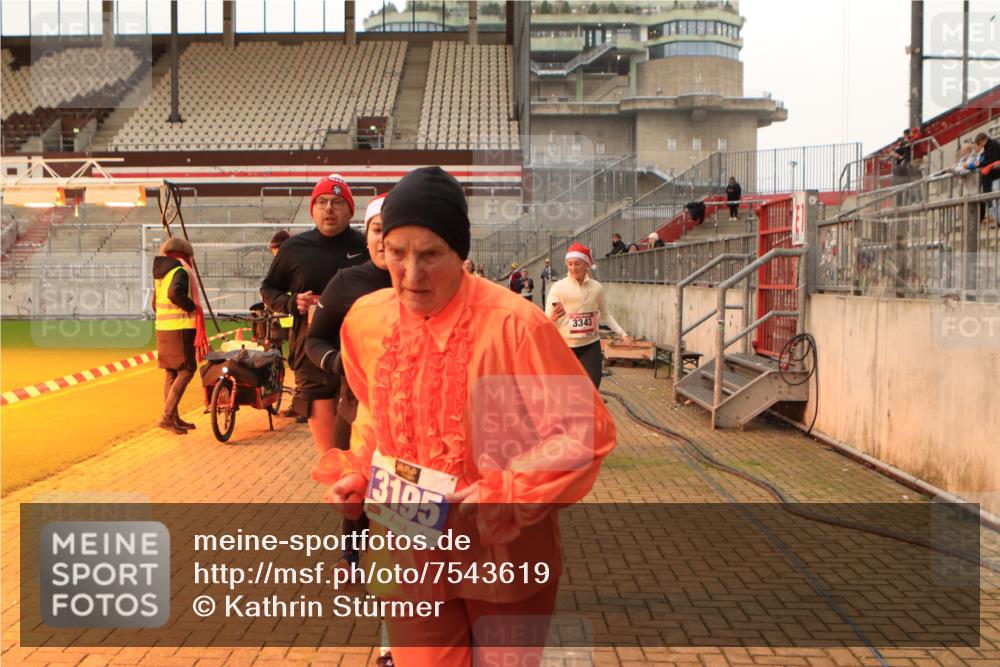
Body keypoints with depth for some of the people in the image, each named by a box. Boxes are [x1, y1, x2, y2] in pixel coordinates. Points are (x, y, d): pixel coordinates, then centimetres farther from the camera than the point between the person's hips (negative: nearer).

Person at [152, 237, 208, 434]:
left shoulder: (160, 274, 17)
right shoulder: (181, 271, -10)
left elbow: (155, 303, 23)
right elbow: (175, 293, -28)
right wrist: (194, 307, -16)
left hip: (162, 327, 9)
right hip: (181, 327, -9)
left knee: (171, 372, 13)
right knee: (186, 370, -6)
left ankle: (174, 418, 20)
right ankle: (167, 416, -14)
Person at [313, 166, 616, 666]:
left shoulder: (513, 324, -21)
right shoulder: (365, 321, -4)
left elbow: (584, 429, -17)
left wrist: (505, 493, -24)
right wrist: (355, 473, -1)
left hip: (504, 554, -3)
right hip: (412, 557, 3)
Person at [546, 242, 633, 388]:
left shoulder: (597, 287, 0)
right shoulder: (558, 287, -9)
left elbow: (605, 314, 16)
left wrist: (622, 333, 10)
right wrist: (553, 317, -36)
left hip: (591, 346, 2)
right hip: (565, 347, -2)